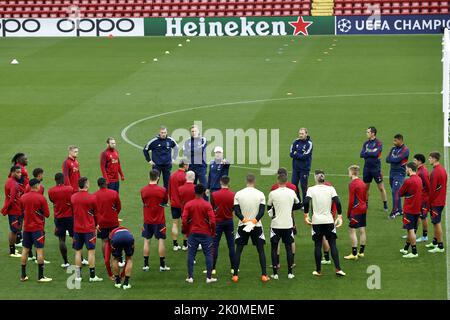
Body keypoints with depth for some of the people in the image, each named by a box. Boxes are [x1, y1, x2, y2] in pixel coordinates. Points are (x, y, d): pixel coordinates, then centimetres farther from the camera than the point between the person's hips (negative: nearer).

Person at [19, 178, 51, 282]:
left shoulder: (23, 198, 1)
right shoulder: (41, 198, -12)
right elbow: (47, 214, -10)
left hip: (26, 228, 5)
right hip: (38, 228, -5)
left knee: (25, 250, 12)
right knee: (39, 250, -3)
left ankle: (23, 275, 15)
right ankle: (40, 276, -5)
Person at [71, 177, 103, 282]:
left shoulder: (73, 197, 1)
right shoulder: (92, 198, -10)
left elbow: (74, 211, 10)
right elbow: (96, 214, 0)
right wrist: (96, 224, 17)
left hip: (77, 229, 4)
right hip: (89, 228, -4)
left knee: (78, 251, 9)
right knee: (91, 251, 1)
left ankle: (78, 276, 10)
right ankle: (92, 276, 1)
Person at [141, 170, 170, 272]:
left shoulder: (143, 190, -6)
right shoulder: (162, 190, -12)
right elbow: (165, 202, 3)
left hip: (147, 220, 2)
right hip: (159, 220, -2)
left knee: (146, 241, 10)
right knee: (161, 240, 4)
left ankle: (145, 265, 11)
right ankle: (162, 265, 6)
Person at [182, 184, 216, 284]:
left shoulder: (188, 204, -3)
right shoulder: (207, 205, -8)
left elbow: (184, 220, -6)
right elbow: (212, 221, -12)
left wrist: (185, 231, 9)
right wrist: (213, 231, 4)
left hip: (192, 233, 2)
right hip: (205, 234, -2)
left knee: (191, 255, 8)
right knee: (208, 255, 6)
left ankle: (190, 277, 8)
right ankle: (209, 277, 4)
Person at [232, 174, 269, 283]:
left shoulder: (238, 194, -4)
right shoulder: (260, 194, -6)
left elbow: (236, 210, -9)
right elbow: (262, 211, -12)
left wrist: (244, 220, -15)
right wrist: (254, 221, -16)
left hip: (242, 225, 1)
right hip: (257, 226, -1)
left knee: (238, 250, 8)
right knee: (261, 250, 7)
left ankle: (235, 275, 4)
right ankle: (264, 275, 4)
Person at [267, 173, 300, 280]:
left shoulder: (273, 193, -9)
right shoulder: (292, 192, -2)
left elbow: (269, 207, 4)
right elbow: (297, 205, 14)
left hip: (276, 224, -2)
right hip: (288, 224, 2)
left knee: (274, 248, 8)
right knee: (288, 247, 10)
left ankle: (275, 273, 4)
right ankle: (290, 273, 9)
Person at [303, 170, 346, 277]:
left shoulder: (311, 189, -3)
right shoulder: (330, 189, 0)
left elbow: (306, 202, -15)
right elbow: (337, 202, -8)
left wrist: (306, 216, -4)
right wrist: (339, 217, 0)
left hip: (316, 221, -1)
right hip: (329, 221, 1)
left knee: (318, 246, 6)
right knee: (333, 245, 5)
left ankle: (318, 270, 10)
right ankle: (338, 269, -2)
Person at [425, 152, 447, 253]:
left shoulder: (435, 172, -21)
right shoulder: (442, 169, 9)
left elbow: (432, 189, -19)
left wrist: (428, 203, -11)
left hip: (436, 202, -10)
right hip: (441, 200, 10)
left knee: (436, 223, -4)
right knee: (436, 222, 19)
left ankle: (440, 247, -2)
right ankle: (435, 242, 30)